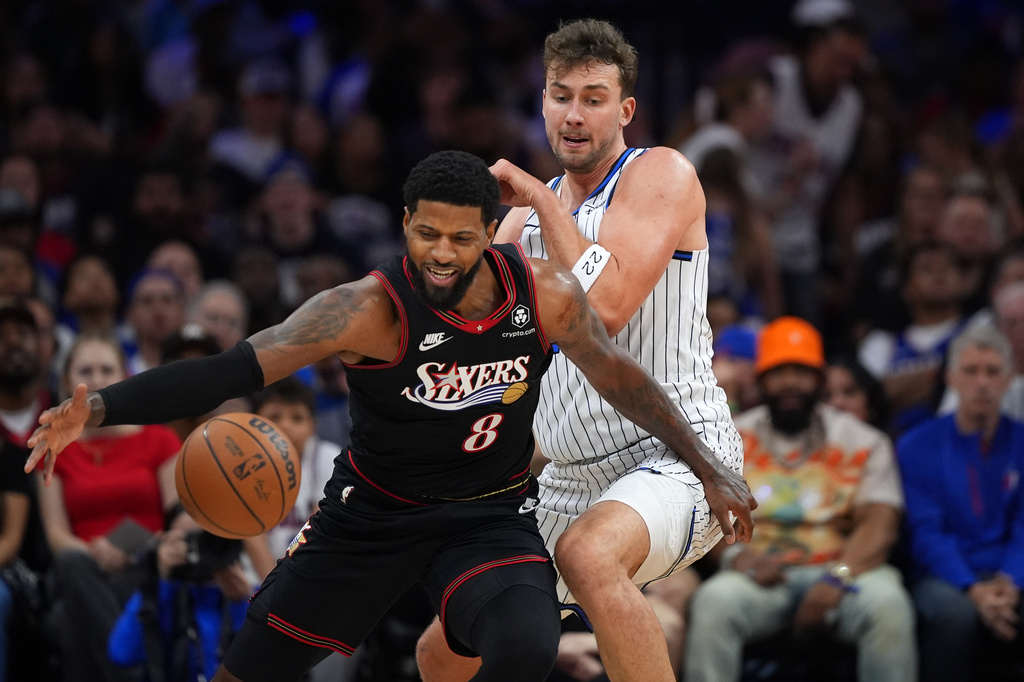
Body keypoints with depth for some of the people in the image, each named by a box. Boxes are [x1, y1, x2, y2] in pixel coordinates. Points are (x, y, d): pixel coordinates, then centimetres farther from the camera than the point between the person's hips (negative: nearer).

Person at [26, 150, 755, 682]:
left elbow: (618, 373, 3)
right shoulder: (369, 311, -26)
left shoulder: (545, 295, -16)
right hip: (374, 513, -1)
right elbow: (231, 370, -33)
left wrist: (710, 467, 8)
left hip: (493, 515, 1)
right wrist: (99, 409, -46)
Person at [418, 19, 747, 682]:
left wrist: (543, 202, -12)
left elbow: (604, 310, -22)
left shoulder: (661, 174, -8)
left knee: (587, 553, -40)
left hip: (678, 455, -8)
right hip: (573, 479, 8)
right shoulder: (528, 215, 14)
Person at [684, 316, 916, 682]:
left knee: (887, 603, -33)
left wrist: (837, 578, -20)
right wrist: (736, 555, -17)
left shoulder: (863, 442, 13)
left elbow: (879, 525, -1)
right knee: (714, 601, -33)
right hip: (760, 578, 0)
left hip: (840, 571, 0)